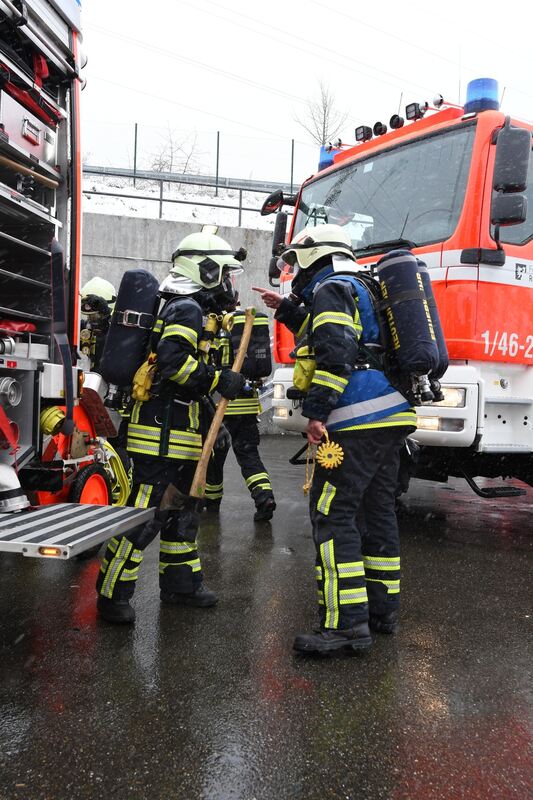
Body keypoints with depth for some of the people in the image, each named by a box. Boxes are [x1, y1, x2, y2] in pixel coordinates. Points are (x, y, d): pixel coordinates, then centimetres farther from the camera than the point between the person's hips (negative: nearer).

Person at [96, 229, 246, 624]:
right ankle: (113, 593, 3)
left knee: (181, 509, 17)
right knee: (145, 512, -6)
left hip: (177, 432, 11)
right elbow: (173, 359, -27)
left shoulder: (185, 308, 21)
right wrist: (219, 381, -21)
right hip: (165, 432, -11)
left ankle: (181, 582, 29)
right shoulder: (187, 308, -12)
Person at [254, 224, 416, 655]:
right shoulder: (359, 290, 27)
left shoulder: (329, 288, -2)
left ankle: (347, 623, -10)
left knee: (333, 515, -9)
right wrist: (287, 309, 37)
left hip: (357, 421, -10)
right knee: (377, 511, 14)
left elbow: (335, 352, -17)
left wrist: (317, 411, -19)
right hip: (391, 416, 10)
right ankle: (383, 607, 24)